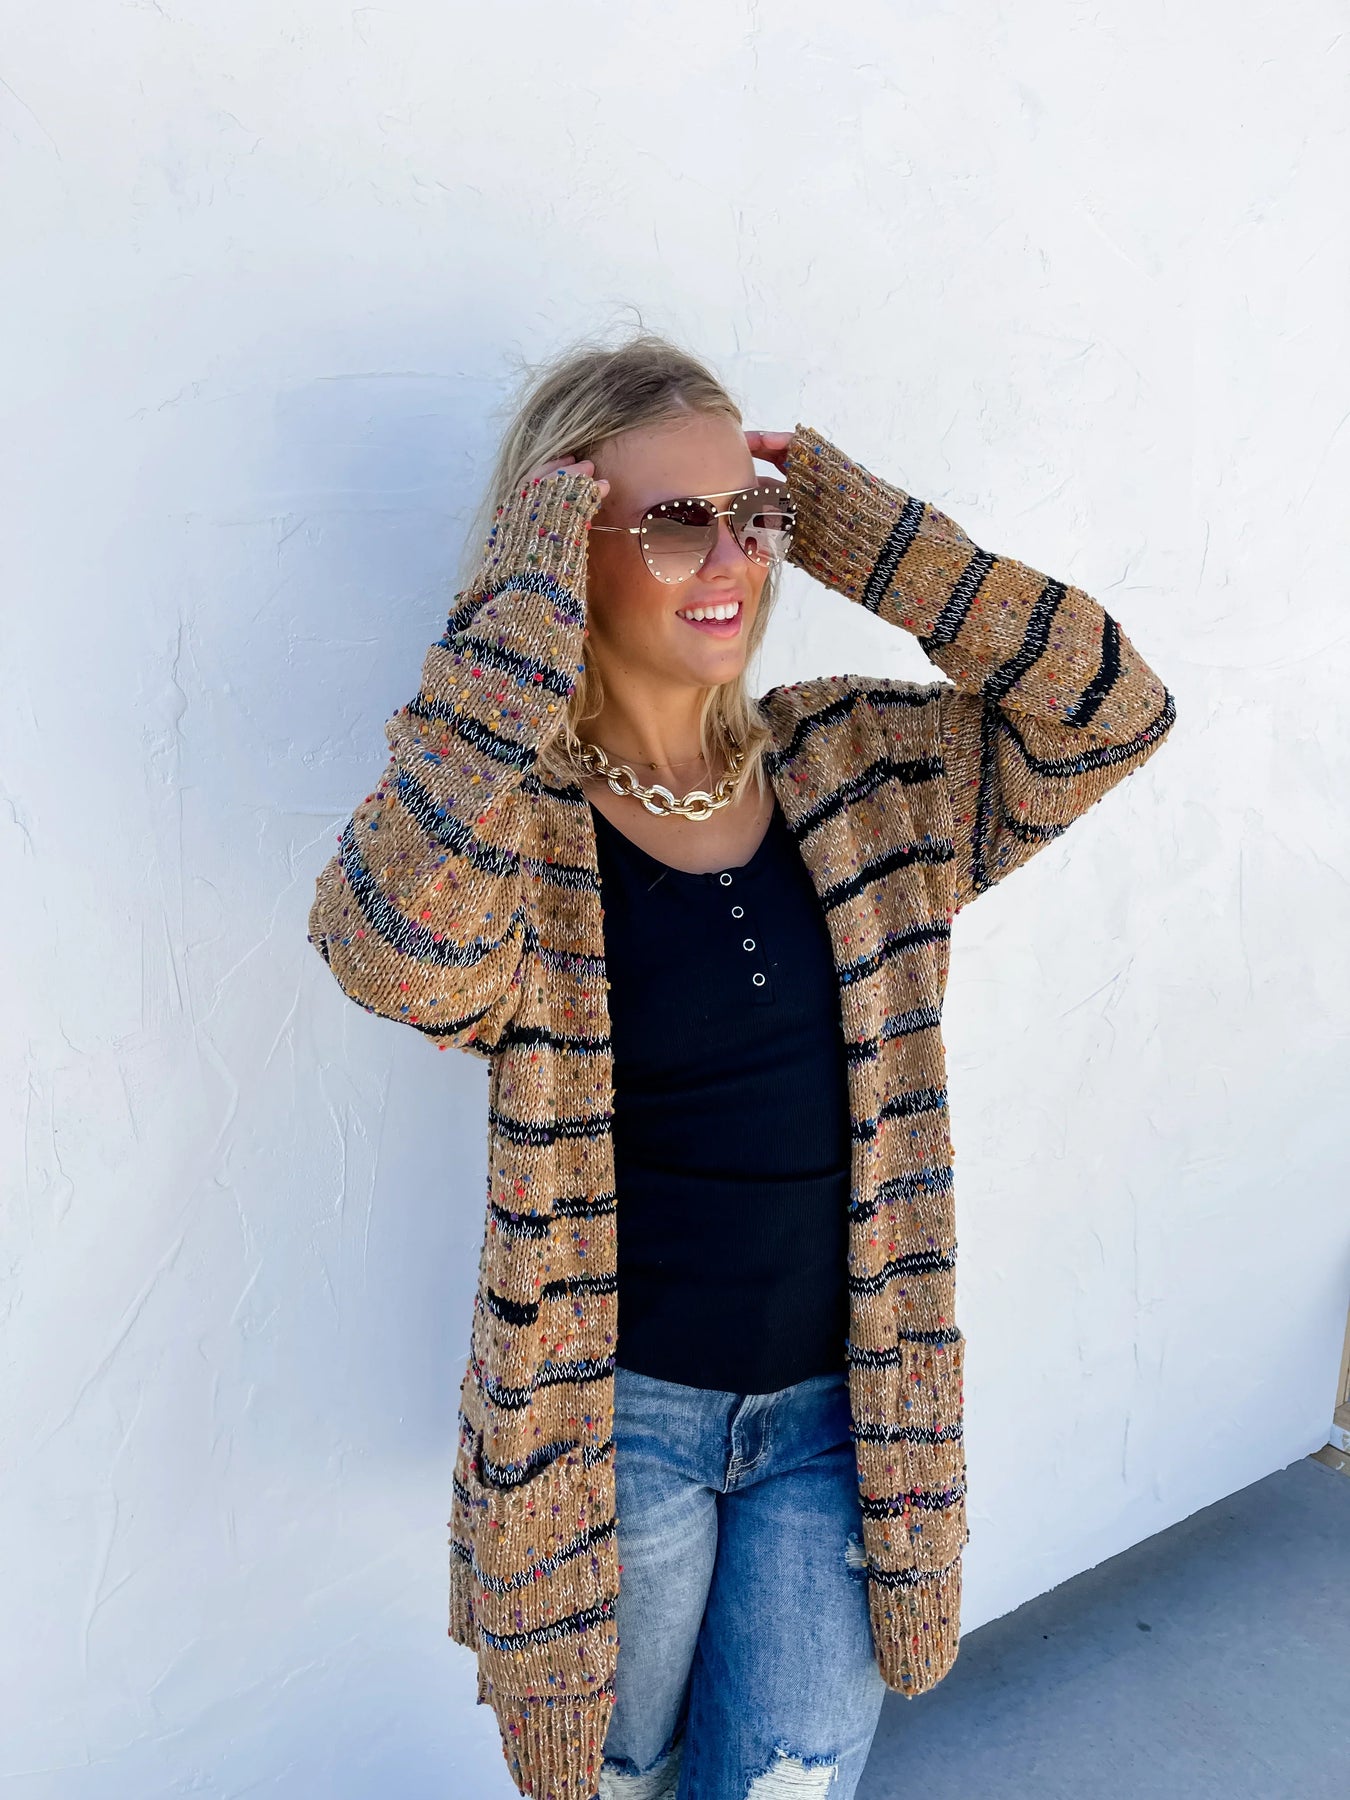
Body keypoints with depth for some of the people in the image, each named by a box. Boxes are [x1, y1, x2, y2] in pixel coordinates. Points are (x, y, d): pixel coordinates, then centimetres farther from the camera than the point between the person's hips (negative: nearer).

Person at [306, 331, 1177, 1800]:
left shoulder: (859, 769, -1)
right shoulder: (509, 817, -14)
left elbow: (1112, 712, -5)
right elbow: (390, 946, -35)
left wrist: (868, 536, -11)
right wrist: (522, 620, -28)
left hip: (842, 1405, 3)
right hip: (611, 1416, -2)